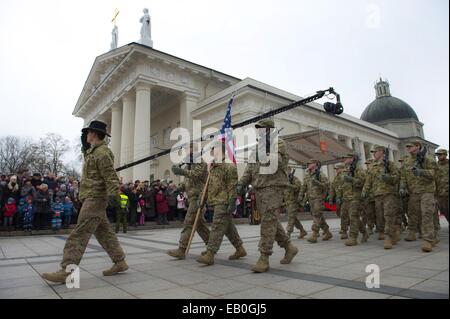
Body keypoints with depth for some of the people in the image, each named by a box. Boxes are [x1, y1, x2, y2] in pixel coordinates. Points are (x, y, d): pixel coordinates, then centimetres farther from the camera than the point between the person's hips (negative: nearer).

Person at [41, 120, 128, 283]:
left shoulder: (102, 152, -12)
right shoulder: (93, 151, 18)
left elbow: (110, 176, -22)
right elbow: (88, 158, 40)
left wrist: (113, 194, -33)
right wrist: (85, 146, 25)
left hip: (96, 198, -10)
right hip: (93, 198, 10)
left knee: (79, 234, -10)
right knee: (104, 232, 10)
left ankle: (66, 271, -8)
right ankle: (120, 262, 15)